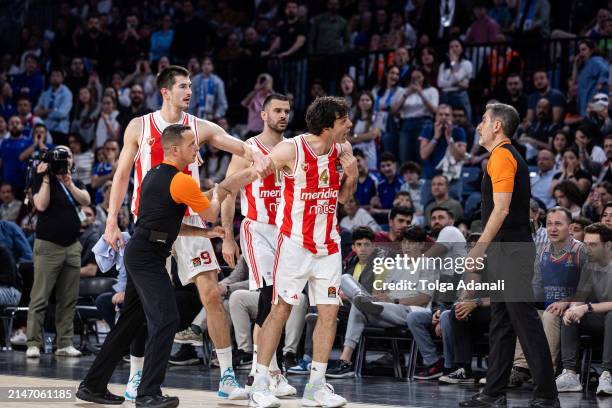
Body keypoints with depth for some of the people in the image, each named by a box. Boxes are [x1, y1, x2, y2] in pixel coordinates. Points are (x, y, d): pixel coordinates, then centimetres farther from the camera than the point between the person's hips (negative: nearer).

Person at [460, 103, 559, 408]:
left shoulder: (501, 156, -12)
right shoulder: (509, 155, 19)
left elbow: (501, 209, -21)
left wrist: (479, 247, -19)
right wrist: (486, 249, 23)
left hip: (510, 252, -10)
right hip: (505, 253, 10)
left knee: (524, 321, -9)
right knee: (501, 323, 11)